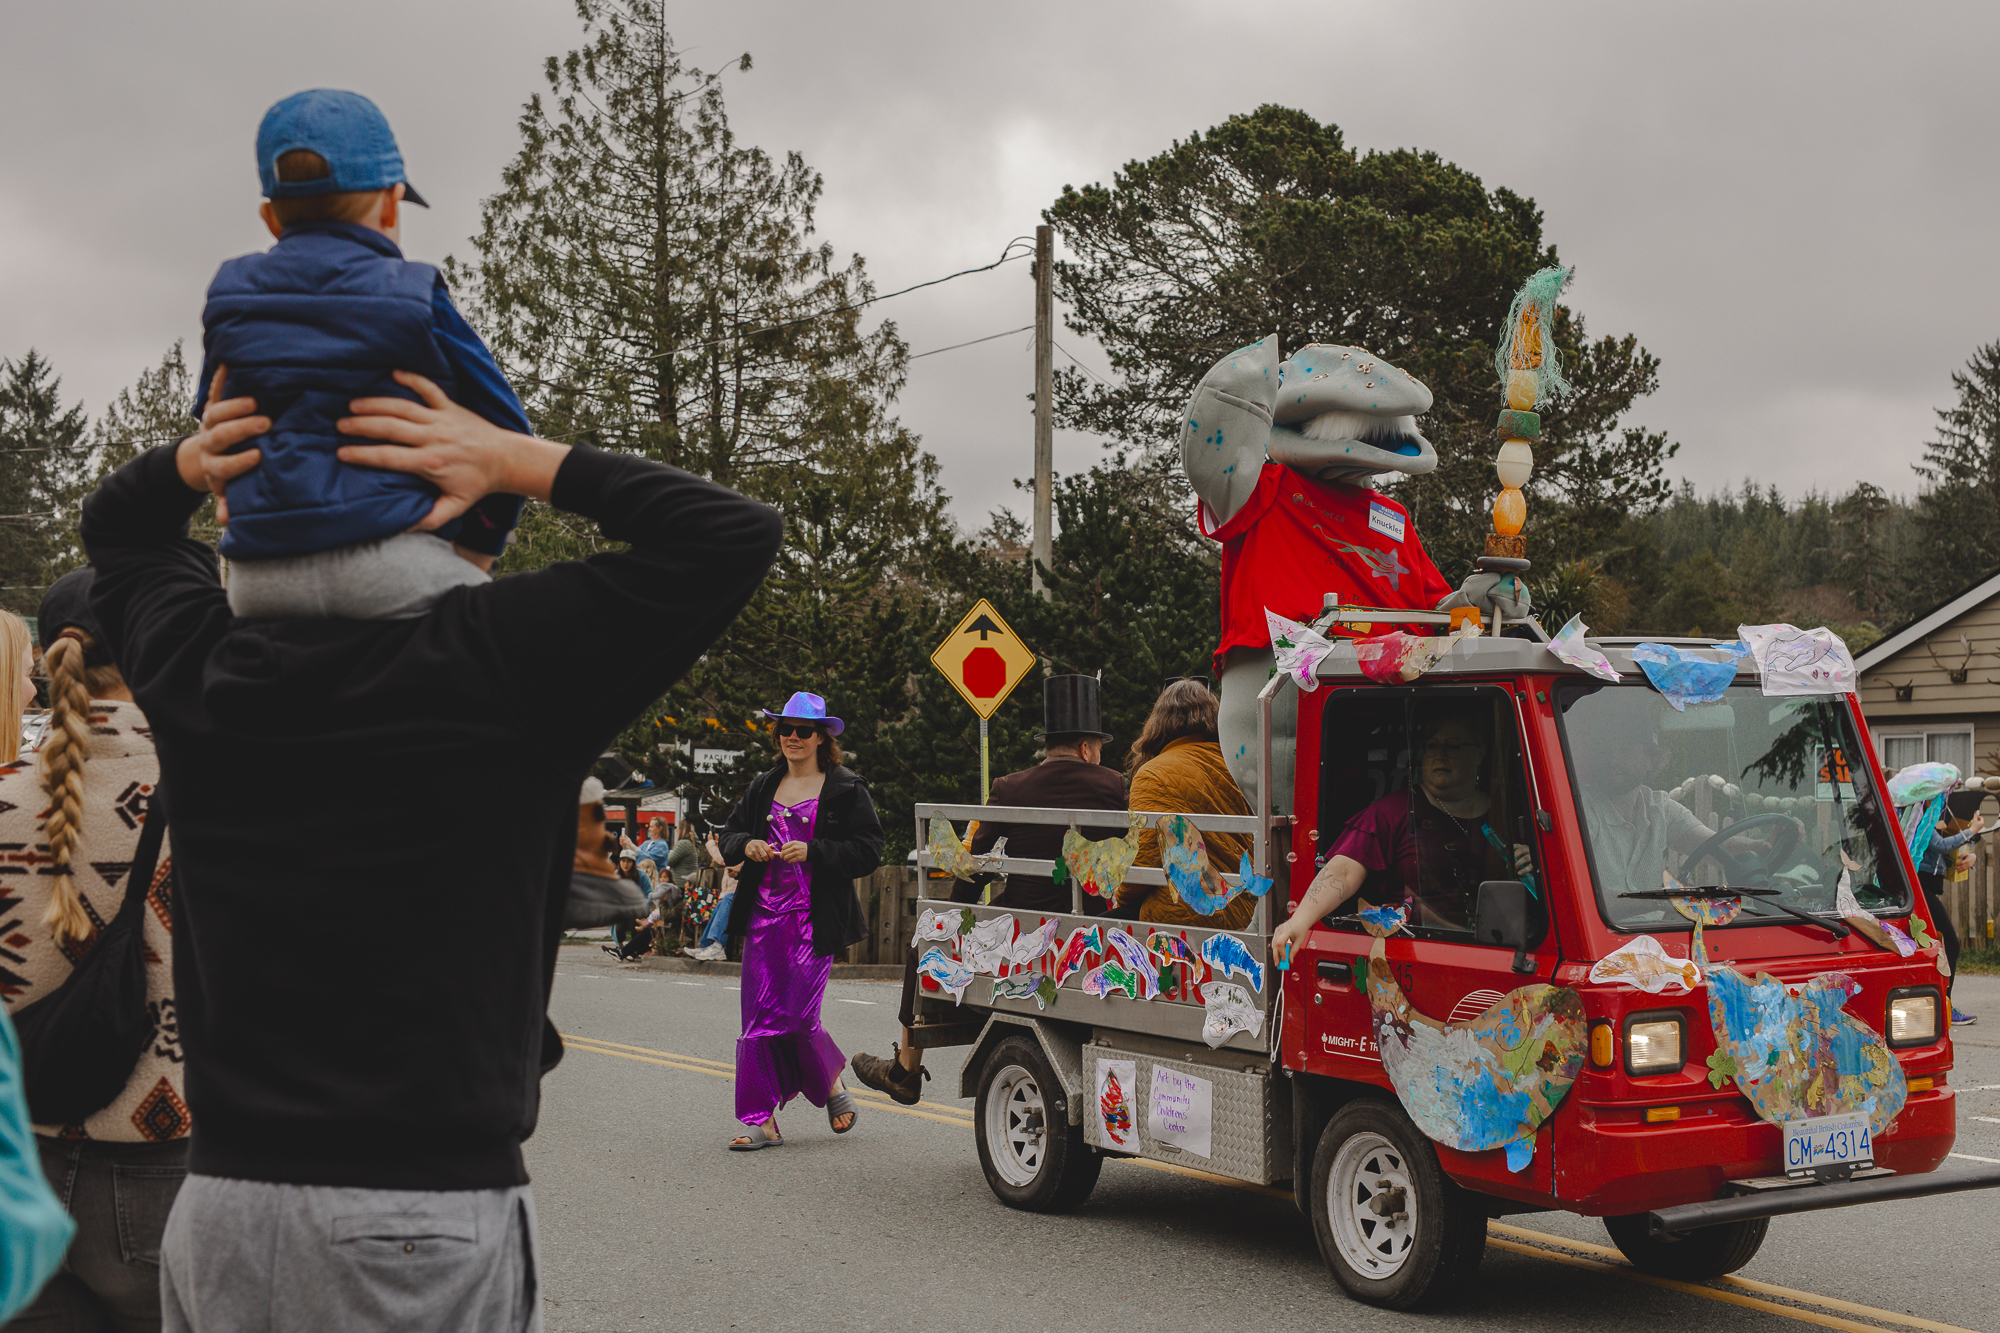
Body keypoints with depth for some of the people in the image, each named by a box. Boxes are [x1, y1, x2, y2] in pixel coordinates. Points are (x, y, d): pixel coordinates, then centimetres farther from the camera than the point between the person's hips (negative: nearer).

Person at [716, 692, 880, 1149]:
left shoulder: (846, 789, 0)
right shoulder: (763, 787, 15)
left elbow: (868, 852, -6)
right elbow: (729, 834, 22)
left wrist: (813, 851, -17)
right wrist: (746, 845, -1)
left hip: (815, 919, -5)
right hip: (764, 915, 5)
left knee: (796, 1017, -9)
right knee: (758, 1017, 0)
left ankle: (832, 1085, 21)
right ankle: (762, 1120, 5)